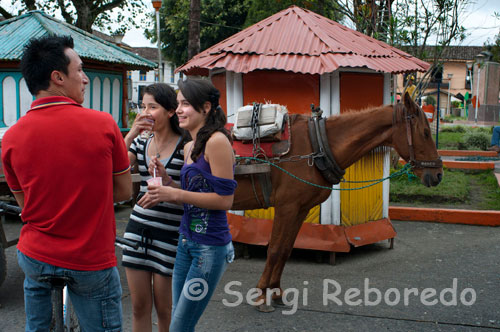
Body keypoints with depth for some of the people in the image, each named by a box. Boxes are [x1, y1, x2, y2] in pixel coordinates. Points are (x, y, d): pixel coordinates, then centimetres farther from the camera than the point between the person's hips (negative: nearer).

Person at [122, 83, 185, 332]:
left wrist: (168, 182, -25)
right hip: (138, 228, 5)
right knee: (139, 307, 11)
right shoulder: (140, 144, 7)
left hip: (169, 234, -4)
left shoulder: (185, 146, -7)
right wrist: (131, 135, -14)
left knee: (164, 308, 7)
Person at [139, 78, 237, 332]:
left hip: (210, 246, -9)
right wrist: (164, 187, 2)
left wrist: (175, 194, -18)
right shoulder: (189, 147, 11)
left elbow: (224, 199, -20)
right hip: (186, 241, 9)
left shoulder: (217, 142, -16)